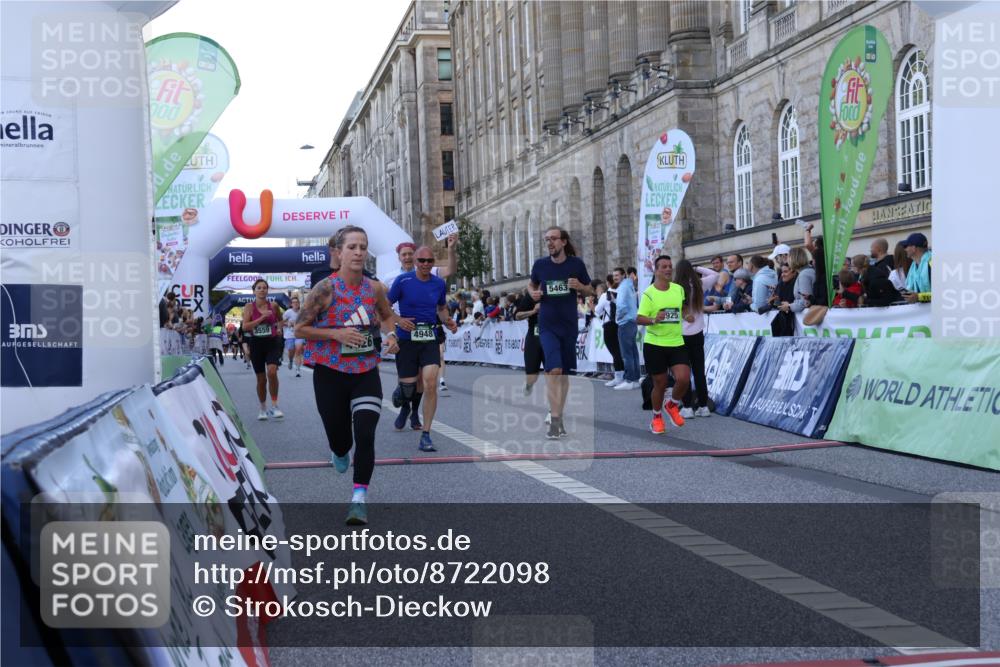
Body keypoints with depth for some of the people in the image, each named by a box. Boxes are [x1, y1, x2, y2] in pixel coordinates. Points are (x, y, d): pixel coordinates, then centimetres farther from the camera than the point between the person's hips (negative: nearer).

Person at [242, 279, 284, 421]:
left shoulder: (273, 306, 2)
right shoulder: (249, 307, -3)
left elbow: (280, 320, 23)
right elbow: (245, 327, -13)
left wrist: (279, 329, 5)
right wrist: (262, 317, -18)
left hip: (272, 343, 0)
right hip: (256, 344, 0)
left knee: (272, 371, -24)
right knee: (261, 379, 9)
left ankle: (274, 406, -13)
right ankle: (263, 409, 26)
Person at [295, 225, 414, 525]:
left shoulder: (375, 288, 0)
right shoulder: (325, 288, -12)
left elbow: (386, 314, 21)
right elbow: (299, 329, -9)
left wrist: (396, 322, -2)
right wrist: (336, 333, -21)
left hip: (366, 373, 2)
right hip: (330, 374, -2)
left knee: (365, 435, -15)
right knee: (339, 437, 11)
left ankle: (359, 498, -6)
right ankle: (339, 454, 49)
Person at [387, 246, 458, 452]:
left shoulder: (439, 284, 5)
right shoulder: (403, 281, -6)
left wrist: (448, 321, 1)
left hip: (430, 340, 2)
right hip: (406, 340, -2)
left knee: (430, 384, -14)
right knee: (408, 386, 1)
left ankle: (426, 435, -5)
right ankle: (404, 404, 43)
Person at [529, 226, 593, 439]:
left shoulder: (576, 264, -2)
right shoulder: (540, 264, -2)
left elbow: (590, 291, 8)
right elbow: (531, 284, 17)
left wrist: (580, 286, -13)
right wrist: (533, 293, -5)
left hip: (569, 325, 2)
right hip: (547, 325, -2)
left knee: (565, 372, 11)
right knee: (554, 369, -18)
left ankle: (558, 416, 25)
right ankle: (555, 421, -16)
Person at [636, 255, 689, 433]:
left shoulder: (679, 289, 5)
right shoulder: (649, 293, -9)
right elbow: (639, 319, -13)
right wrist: (654, 320, -28)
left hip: (676, 343, 3)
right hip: (655, 344, -3)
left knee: (684, 379, -13)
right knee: (660, 383, 4)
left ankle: (672, 405, 18)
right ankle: (657, 417, 27)